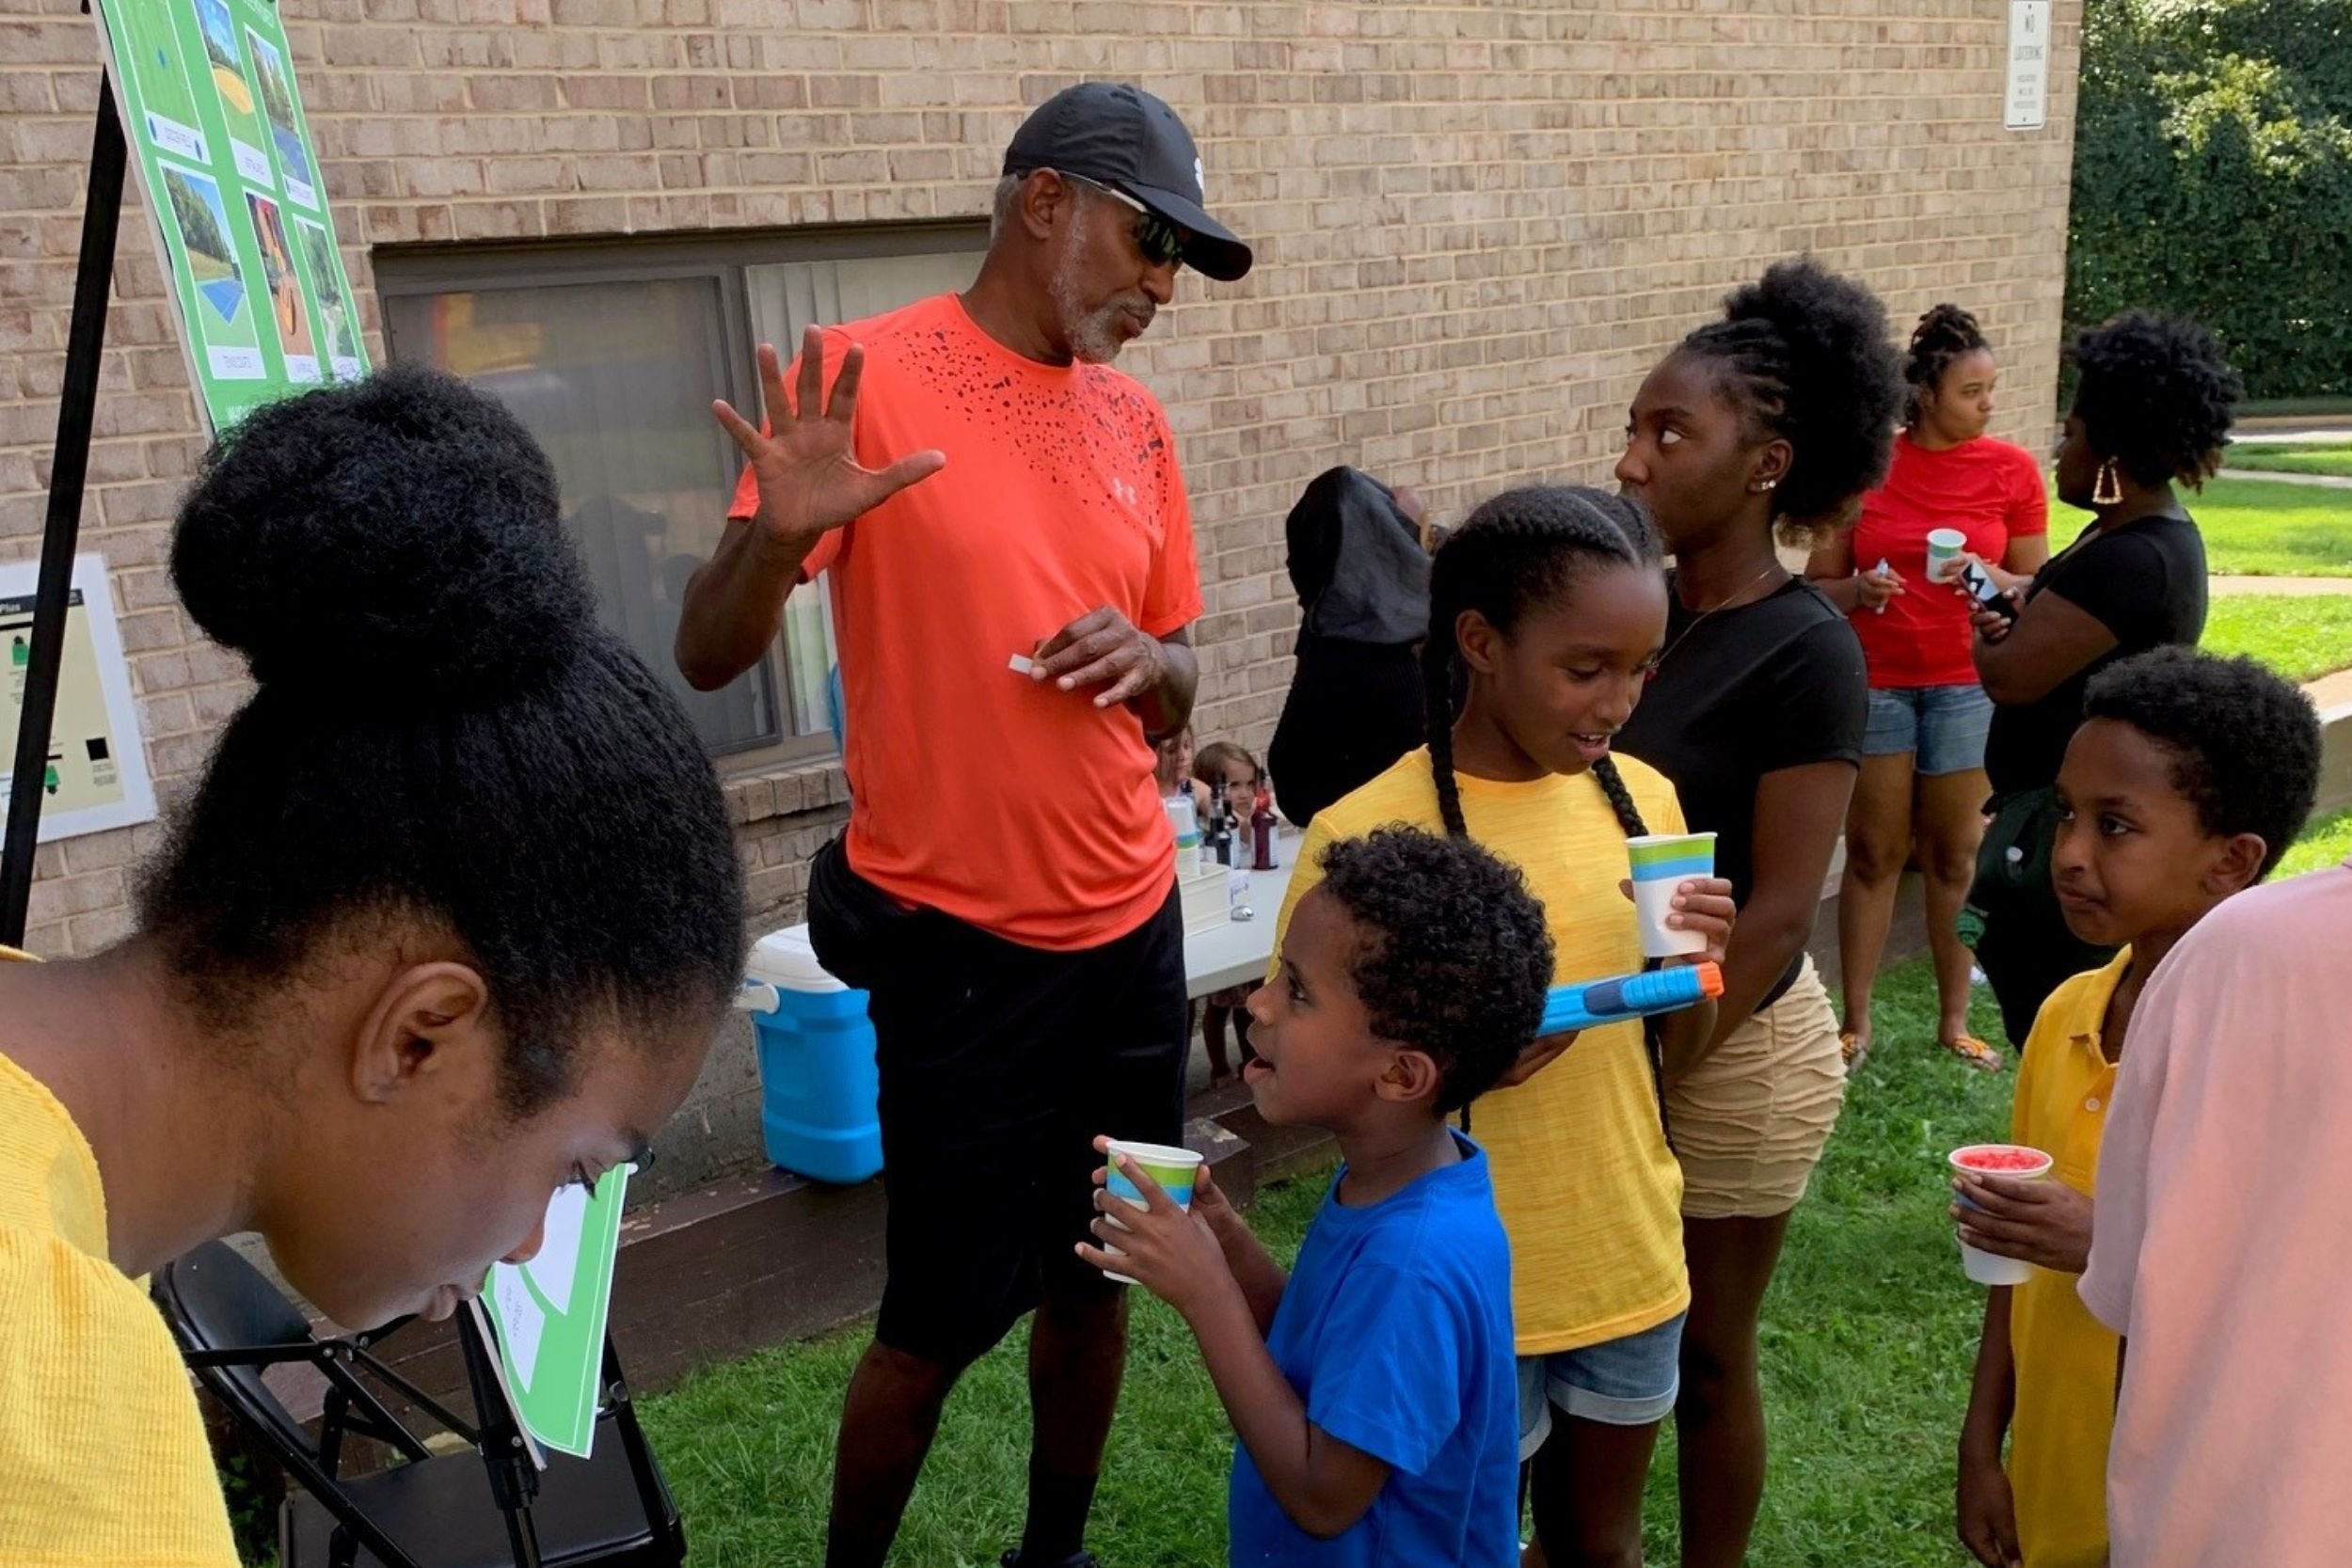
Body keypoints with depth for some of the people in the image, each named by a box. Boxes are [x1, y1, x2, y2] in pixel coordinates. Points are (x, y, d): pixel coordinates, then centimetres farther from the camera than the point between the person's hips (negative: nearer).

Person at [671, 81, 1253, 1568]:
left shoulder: (1137, 419, 8)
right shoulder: (870, 374, -9)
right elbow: (708, 659, -11)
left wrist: (1147, 661, -7)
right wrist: (780, 536, -31)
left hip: (1133, 925, 6)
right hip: (964, 941, -5)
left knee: (1096, 1275, 15)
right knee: (947, 1313, 4)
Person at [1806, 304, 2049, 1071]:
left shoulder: (2013, 470, -1)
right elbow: (1818, 584, 1)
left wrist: (1988, 576, -16)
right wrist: (1858, 590, -20)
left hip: (1967, 684, 1)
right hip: (1874, 683, 0)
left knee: (1956, 856, 7)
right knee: (1873, 853, 5)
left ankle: (1954, 1020, 19)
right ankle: (1856, 1022, 14)